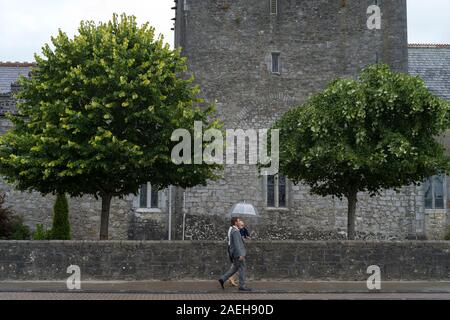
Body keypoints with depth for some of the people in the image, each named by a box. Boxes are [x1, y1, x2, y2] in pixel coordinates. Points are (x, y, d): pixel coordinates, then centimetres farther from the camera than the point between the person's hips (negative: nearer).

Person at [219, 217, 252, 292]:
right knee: (242, 269, -3)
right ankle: (242, 286, 1)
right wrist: (240, 255, -27)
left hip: (235, 253, 10)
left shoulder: (231, 230, 14)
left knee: (235, 268, 16)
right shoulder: (235, 231, -18)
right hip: (238, 252, -10)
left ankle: (223, 279, 9)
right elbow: (236, 244, -24)